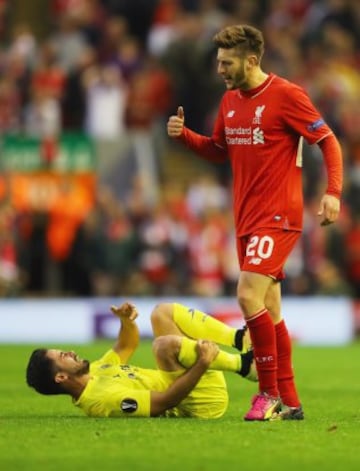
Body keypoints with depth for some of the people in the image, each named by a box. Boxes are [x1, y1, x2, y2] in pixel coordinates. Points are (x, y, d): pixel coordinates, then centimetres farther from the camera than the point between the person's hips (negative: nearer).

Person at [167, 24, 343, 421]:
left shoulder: (286, 95, -10)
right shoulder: (230, 101, 12)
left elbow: (328, 141, -8)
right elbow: (219, 151, 23)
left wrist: (333, 191, -19)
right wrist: (183, 135, 5)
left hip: (278, 216, -8)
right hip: (246, 219, 8)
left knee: (249, 295, -19)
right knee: (269, 311, 10)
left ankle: (270, 394, -10)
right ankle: (288, 401, 16)